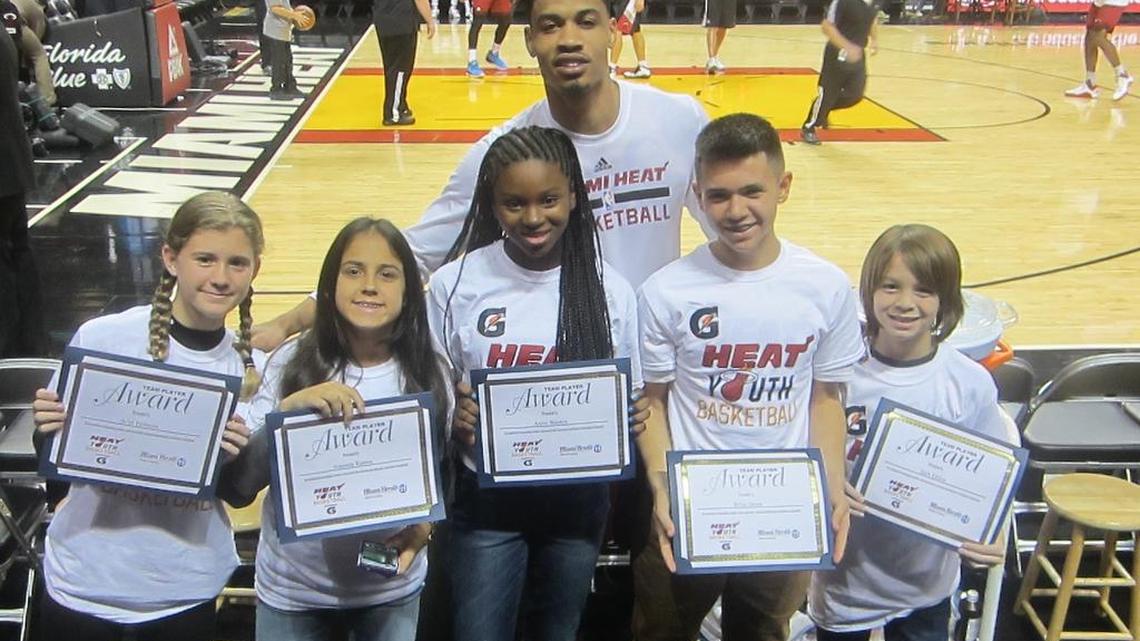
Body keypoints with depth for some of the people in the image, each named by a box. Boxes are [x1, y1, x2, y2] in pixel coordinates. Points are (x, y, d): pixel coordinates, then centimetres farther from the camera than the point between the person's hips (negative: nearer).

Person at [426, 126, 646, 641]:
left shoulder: (610, 290, -7)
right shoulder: (456, 284, -10)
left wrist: (628, 421, -20)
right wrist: (455, 419, -23)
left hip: (577, 498, 2)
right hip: (488, 497, -1)